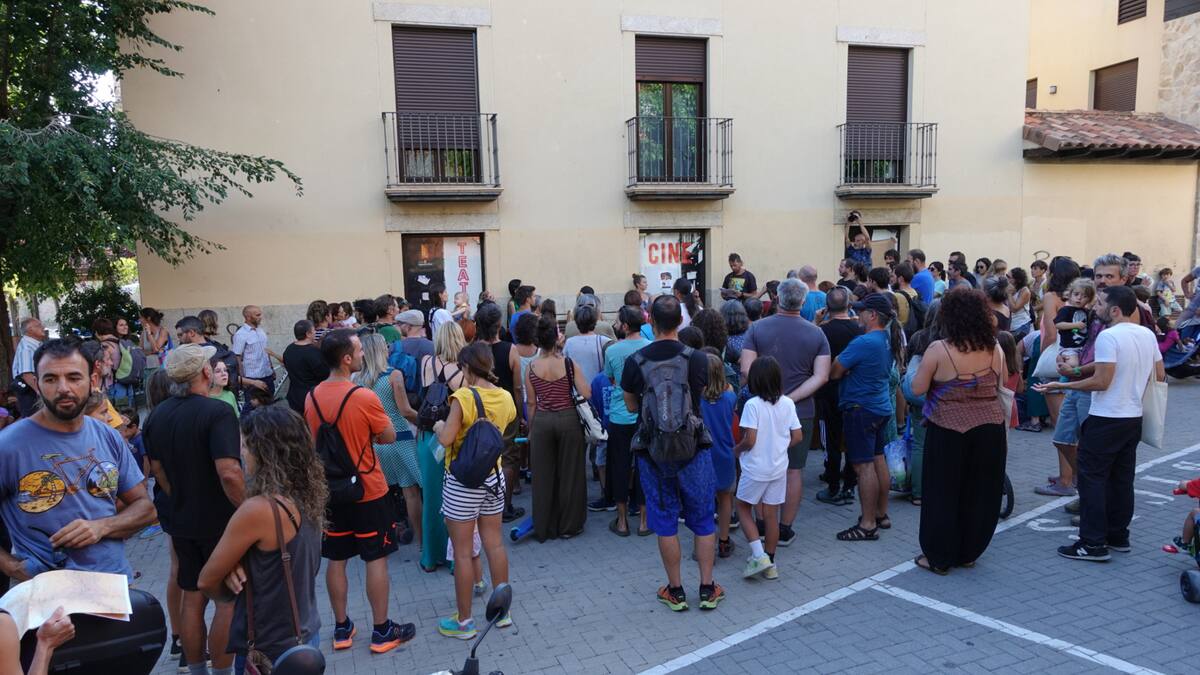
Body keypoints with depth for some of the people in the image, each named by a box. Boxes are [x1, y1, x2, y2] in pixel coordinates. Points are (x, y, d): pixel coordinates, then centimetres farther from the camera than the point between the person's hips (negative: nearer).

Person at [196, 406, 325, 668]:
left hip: (271, 652, -7)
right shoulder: (306, 498, -3)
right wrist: (235, 567, -9)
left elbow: (206, 580, -13)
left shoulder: (259, 510, -26)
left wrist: (229, 585, 7)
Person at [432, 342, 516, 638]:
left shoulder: (463, 397, -18)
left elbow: (446, 438, -22)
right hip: (493, 477, 6)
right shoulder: (505, 397, -1)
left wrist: (438, 425, 0)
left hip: (463, 482, -6)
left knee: (462, 551, 5)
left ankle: (464, 621, 16)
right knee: (494, 543, 16)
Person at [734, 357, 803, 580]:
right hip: (779, 468, 5)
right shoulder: (787, 404, -2)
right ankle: (770, 564, 21)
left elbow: (750, 440, -21)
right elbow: (797, 437, 0)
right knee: (771, 514, 13)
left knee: (743, 508, 13)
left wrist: (737, 449, -1)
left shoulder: (753, 405, -17)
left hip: (755, 468, -5)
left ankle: (758, 555, 0)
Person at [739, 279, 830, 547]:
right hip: (801, 412, 0)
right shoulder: (816, 334, -2)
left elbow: (746, 370, -15)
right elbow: (821, 376, -11)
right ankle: (785, 530, 16)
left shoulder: (757, 328, -6)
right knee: (794, 470, 10)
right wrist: (790, 399, -15)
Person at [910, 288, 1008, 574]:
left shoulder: (938, 350, -15)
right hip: (990, 430, 4)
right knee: (980, 494, 16)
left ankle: (939, 557, 17)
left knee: (943, 494, 9)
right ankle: (968, 553, 29)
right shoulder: (995, 349, -2)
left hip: (949, 431, -4)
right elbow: (1003, 389, 8)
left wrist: (925, 367, 5)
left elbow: (917, 388, -9)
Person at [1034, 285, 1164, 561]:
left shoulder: (1108, 336, -18)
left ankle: (1093, 543, 0)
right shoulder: (1148, 334, 7)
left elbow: (1101, 382, -22)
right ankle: (1119, 536, 24)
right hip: (1134, 417, 8)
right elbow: (1160, 376, 13)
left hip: (1106, 419, -8)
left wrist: (1061, 386, -15)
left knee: (1093, 478, -2)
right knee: (1122, 479, 16)